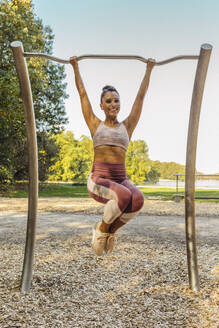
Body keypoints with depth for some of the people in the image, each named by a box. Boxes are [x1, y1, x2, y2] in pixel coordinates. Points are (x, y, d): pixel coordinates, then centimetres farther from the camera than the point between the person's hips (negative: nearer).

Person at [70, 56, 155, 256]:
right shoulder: (96, 125, 11)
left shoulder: (127, 126, 14)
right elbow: (83, 94, 15)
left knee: (138, 200, -31)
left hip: (121, 179, 3)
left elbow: (141, 96, 18)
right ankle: (101, 228, -2)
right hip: (99, 179, -2)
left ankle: (111, 230, 0)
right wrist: (75, 67, 21)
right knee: (123, 195, -34)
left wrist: (149, 70, 22)